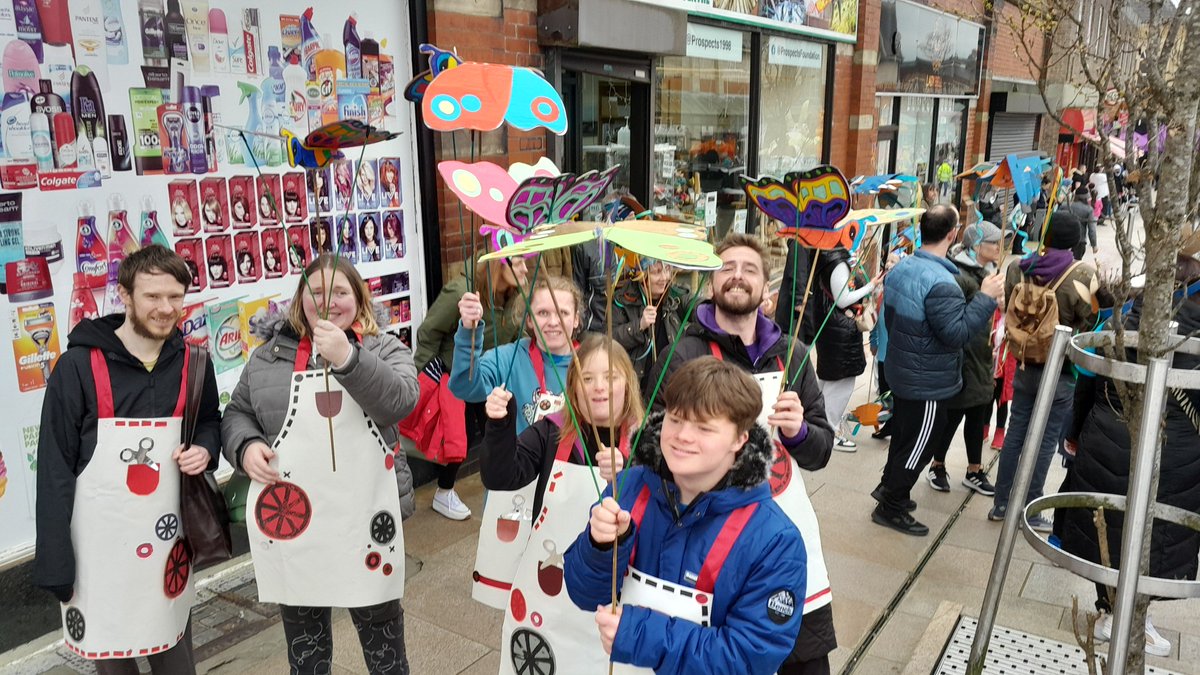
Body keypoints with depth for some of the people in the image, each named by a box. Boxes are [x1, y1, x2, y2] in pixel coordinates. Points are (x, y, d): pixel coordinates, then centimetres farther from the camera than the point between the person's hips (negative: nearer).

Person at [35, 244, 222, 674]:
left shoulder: (192, 363, 1)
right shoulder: (79, 366, -11)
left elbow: (211, 422, 18)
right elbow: (55, 470, -8)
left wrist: (205, 449, -7)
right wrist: (55, 565, -9)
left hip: (168, 536, 3)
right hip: (99, 546, -3)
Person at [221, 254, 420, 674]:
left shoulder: (384, 349, 1)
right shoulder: (271, 353, 6)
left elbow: (401, 401, -17)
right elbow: (236, 413, 13)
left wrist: (347, 358, -27)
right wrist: (245, 446, -7)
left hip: (366, 517, -1)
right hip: (292, 518, 2)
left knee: (382, 633, 12)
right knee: (303, 638, 19)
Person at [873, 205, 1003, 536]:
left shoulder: (900, 268, 0)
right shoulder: (940, 283, -28)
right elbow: (957, 333, -26)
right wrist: (986, 298, -21)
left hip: (901, 370, 9)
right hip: (929, 382, -9)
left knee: (903, 433, 25)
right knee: (918, 445, 7)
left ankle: (889, 487, 41)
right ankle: (891, 508, 18)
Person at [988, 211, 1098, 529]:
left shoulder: (1019, 269, -4)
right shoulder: (1083, 274, -17)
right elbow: (1089, 323, -12)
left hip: (1025, 367, 4)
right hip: (1062, 372, -4)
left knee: (1015, 435, 14)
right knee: (1045, 442, 6)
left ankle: (1001, 503, 21)